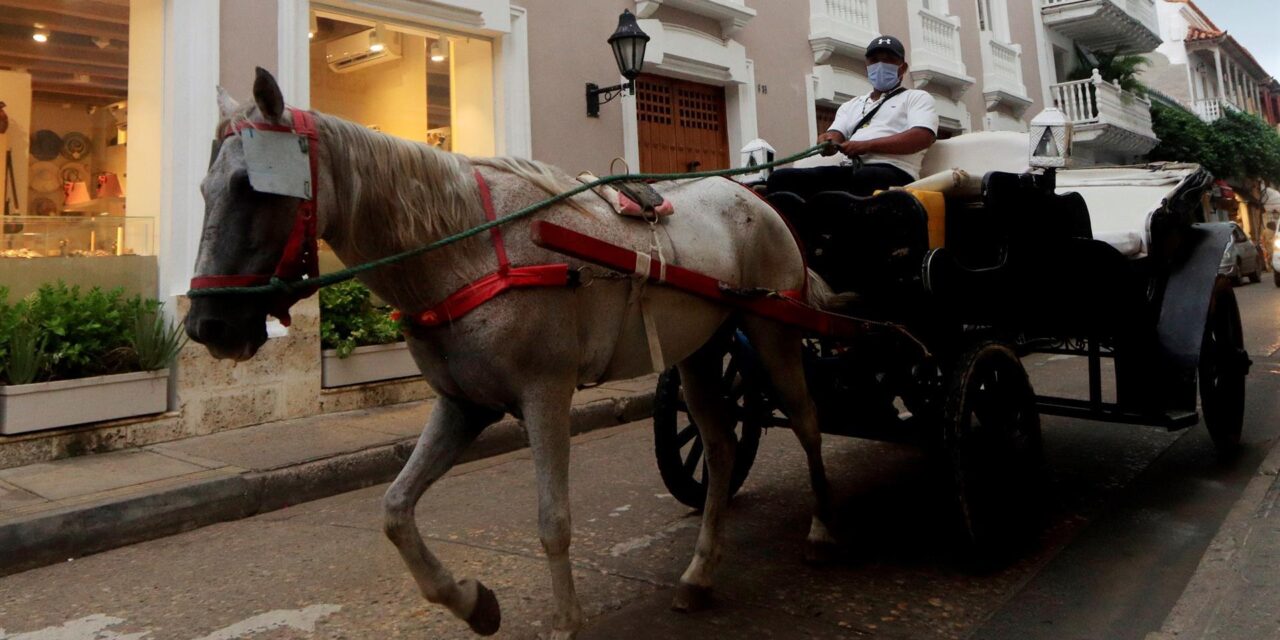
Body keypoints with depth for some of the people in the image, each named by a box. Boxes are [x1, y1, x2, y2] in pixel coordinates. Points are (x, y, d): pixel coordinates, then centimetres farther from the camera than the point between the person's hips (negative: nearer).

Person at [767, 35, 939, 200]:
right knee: (783, 178, -19)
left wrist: (866, 145, -10)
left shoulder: (917, 98, 18)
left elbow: (922, 137, -2)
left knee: (864, 178, -43)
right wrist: (828, 141, -10)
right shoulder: (851, 105, 34)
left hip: (893, 173, -5)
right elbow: (835, 135, 17)